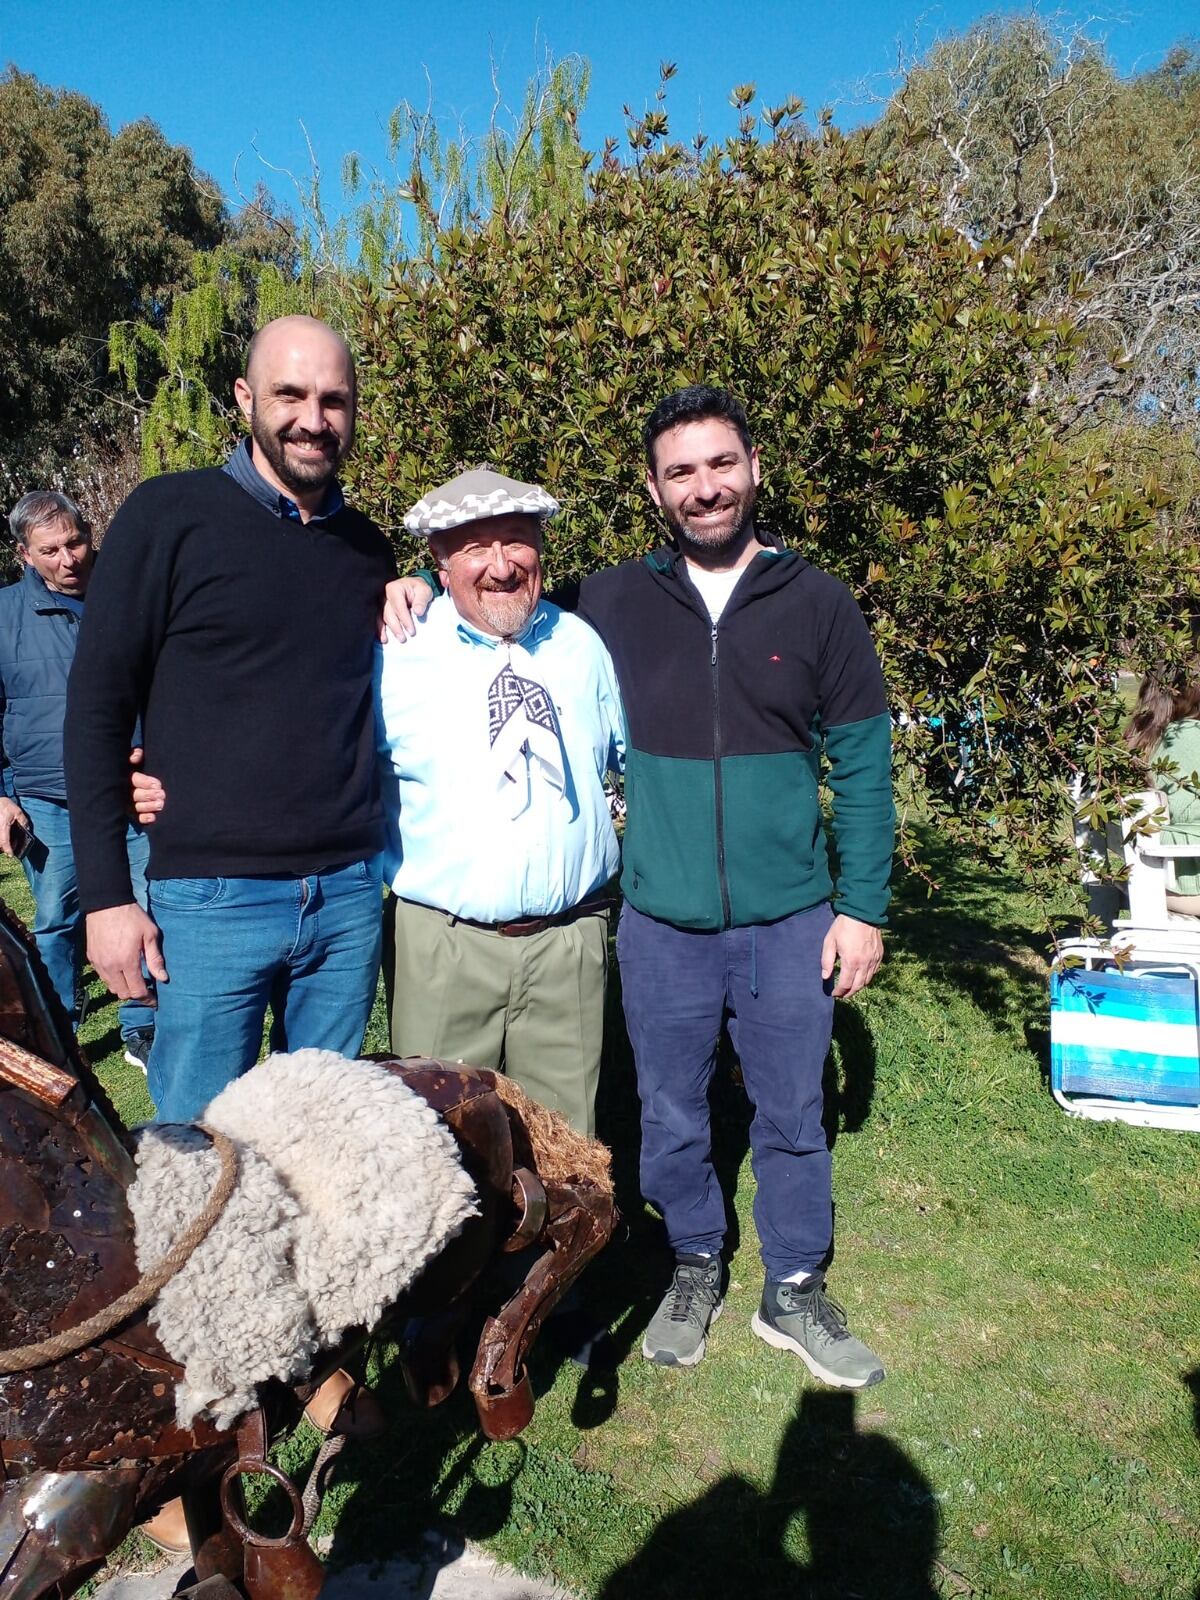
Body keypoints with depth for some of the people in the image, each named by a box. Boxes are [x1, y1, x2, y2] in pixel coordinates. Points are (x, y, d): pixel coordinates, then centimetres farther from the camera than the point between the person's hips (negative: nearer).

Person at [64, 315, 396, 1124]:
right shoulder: (170, 513, -4)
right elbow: (98, 704, -4)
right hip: (213, 899, -4)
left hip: (350, 895, 4)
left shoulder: (368, 545, 10)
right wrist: (106, 895, -7)